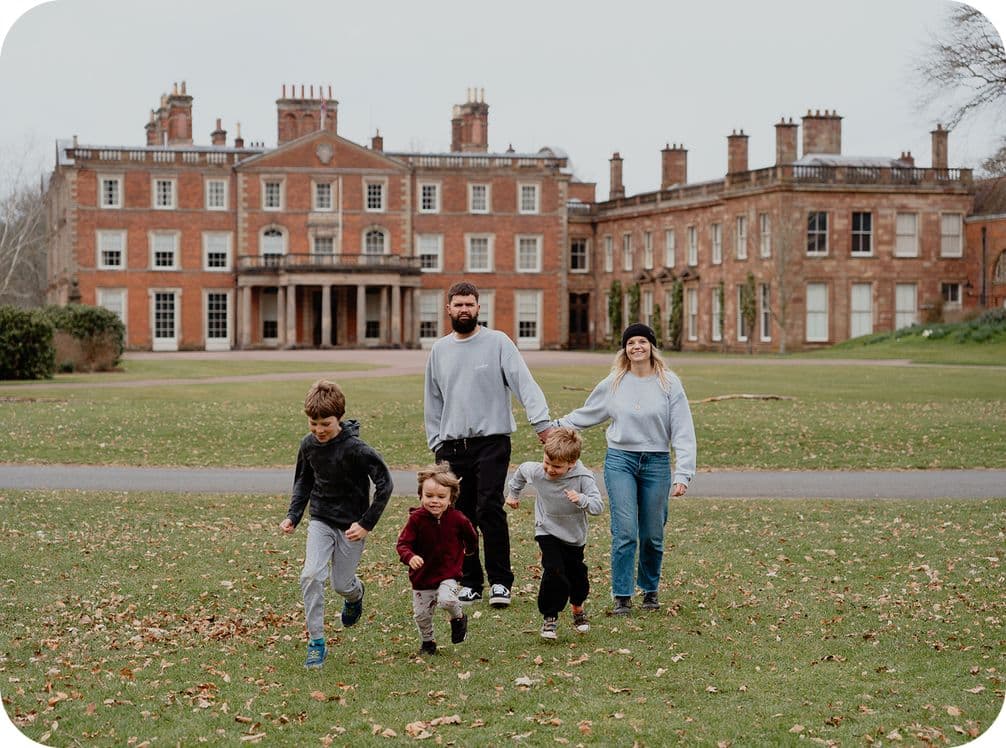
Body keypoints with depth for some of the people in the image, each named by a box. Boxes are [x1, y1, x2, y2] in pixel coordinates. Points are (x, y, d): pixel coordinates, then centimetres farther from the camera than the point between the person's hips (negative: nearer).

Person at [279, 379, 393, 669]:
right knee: (311, 576, -15)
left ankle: (355, 593, 45)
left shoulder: (356, 449, -22)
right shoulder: (308, 444, -5)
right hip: (321, 521, 4)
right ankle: (316, 641, -6)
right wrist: (293, 516, 1)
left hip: (350, 525, -3)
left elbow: (384, 484, -17)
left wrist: (367, 523, -18)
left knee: (341, 584, 5)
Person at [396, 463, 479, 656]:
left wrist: (468, 550, 25)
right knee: (421, 614, 7)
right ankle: (427, 642, 35)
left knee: (446, 599, -28)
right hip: (422, 575, 2)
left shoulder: (457, 519, -11)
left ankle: (458, 618, 6)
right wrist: (409, 557, -35)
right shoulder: (416, 519, -14)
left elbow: (471, 537, 10)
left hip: (449, 573, -2)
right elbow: (402, 543, -16)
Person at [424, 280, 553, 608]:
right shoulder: (439, 350, 12)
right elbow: (432, 401, 17)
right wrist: (437, 443, 10)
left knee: (489, 509, -14)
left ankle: (500, 582, -6)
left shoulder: (498, 342, -1)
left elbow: (524, 382, -12)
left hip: (492, 441, -4)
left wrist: (540, 420, -26)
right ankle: (469, 582, 15)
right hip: (452, 446, 4)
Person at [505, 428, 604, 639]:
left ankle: (577, 608, 41)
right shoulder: (536, 472, -19)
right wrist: (513, 493, 20)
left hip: (574, 536, 0)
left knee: (577, 575, 10)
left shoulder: (583, 478, -26)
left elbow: (598, 506, -29)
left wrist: (581, 499, -49)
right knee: (554, 571, -19)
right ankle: (549, 617, -5)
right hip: (548, 532, 0)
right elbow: (521, 470, 6)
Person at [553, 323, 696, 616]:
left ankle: (650, 589, 26)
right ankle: (622, 596, -1)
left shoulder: (669, 383, -1)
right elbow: (586, 415, 18)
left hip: (656, 463, 0)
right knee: (625, 532, -8)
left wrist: (683, 474, -10)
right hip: (620, 460, 0)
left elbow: (683, 432, -3)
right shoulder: (613, 383, 4)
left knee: (652, 534, 7)